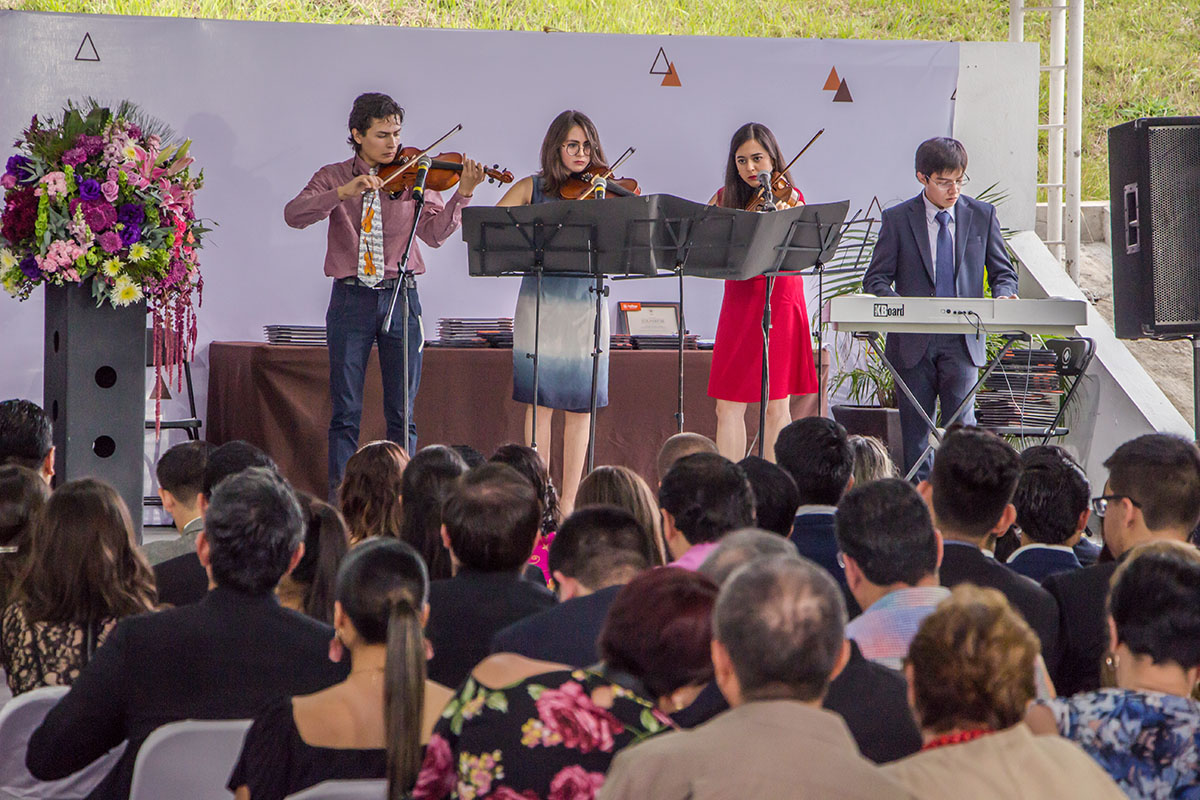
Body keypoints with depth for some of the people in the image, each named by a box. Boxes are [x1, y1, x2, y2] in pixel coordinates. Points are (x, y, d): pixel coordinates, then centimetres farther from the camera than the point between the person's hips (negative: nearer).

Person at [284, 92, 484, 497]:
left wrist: (463, 195, -20)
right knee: (346, 410, 0)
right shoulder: (334, 177, 5)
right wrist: (343, 193, -24)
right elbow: (294, 214, -12)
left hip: (400, 296, 1)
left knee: (402, 412, 2)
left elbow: (435, 232, -6)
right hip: (351, 297, -1)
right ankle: (339, 497, 5)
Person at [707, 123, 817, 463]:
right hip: (739, 304, 3)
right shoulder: (725, 199, 9)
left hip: (779, 303, -3)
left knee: (777, 406, -2)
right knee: (729, 406, -1)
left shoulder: (789, 198, -1)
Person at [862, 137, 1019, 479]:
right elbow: (876, 278, 2)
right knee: (914, 429, 4)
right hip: (914, 341, 0)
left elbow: (1002, 272, 12)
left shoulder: (982, 214, 8)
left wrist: (1004, 295, -11)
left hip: (962, 340, 0)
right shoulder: (897, 219, 3)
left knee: (961, 426, -9)